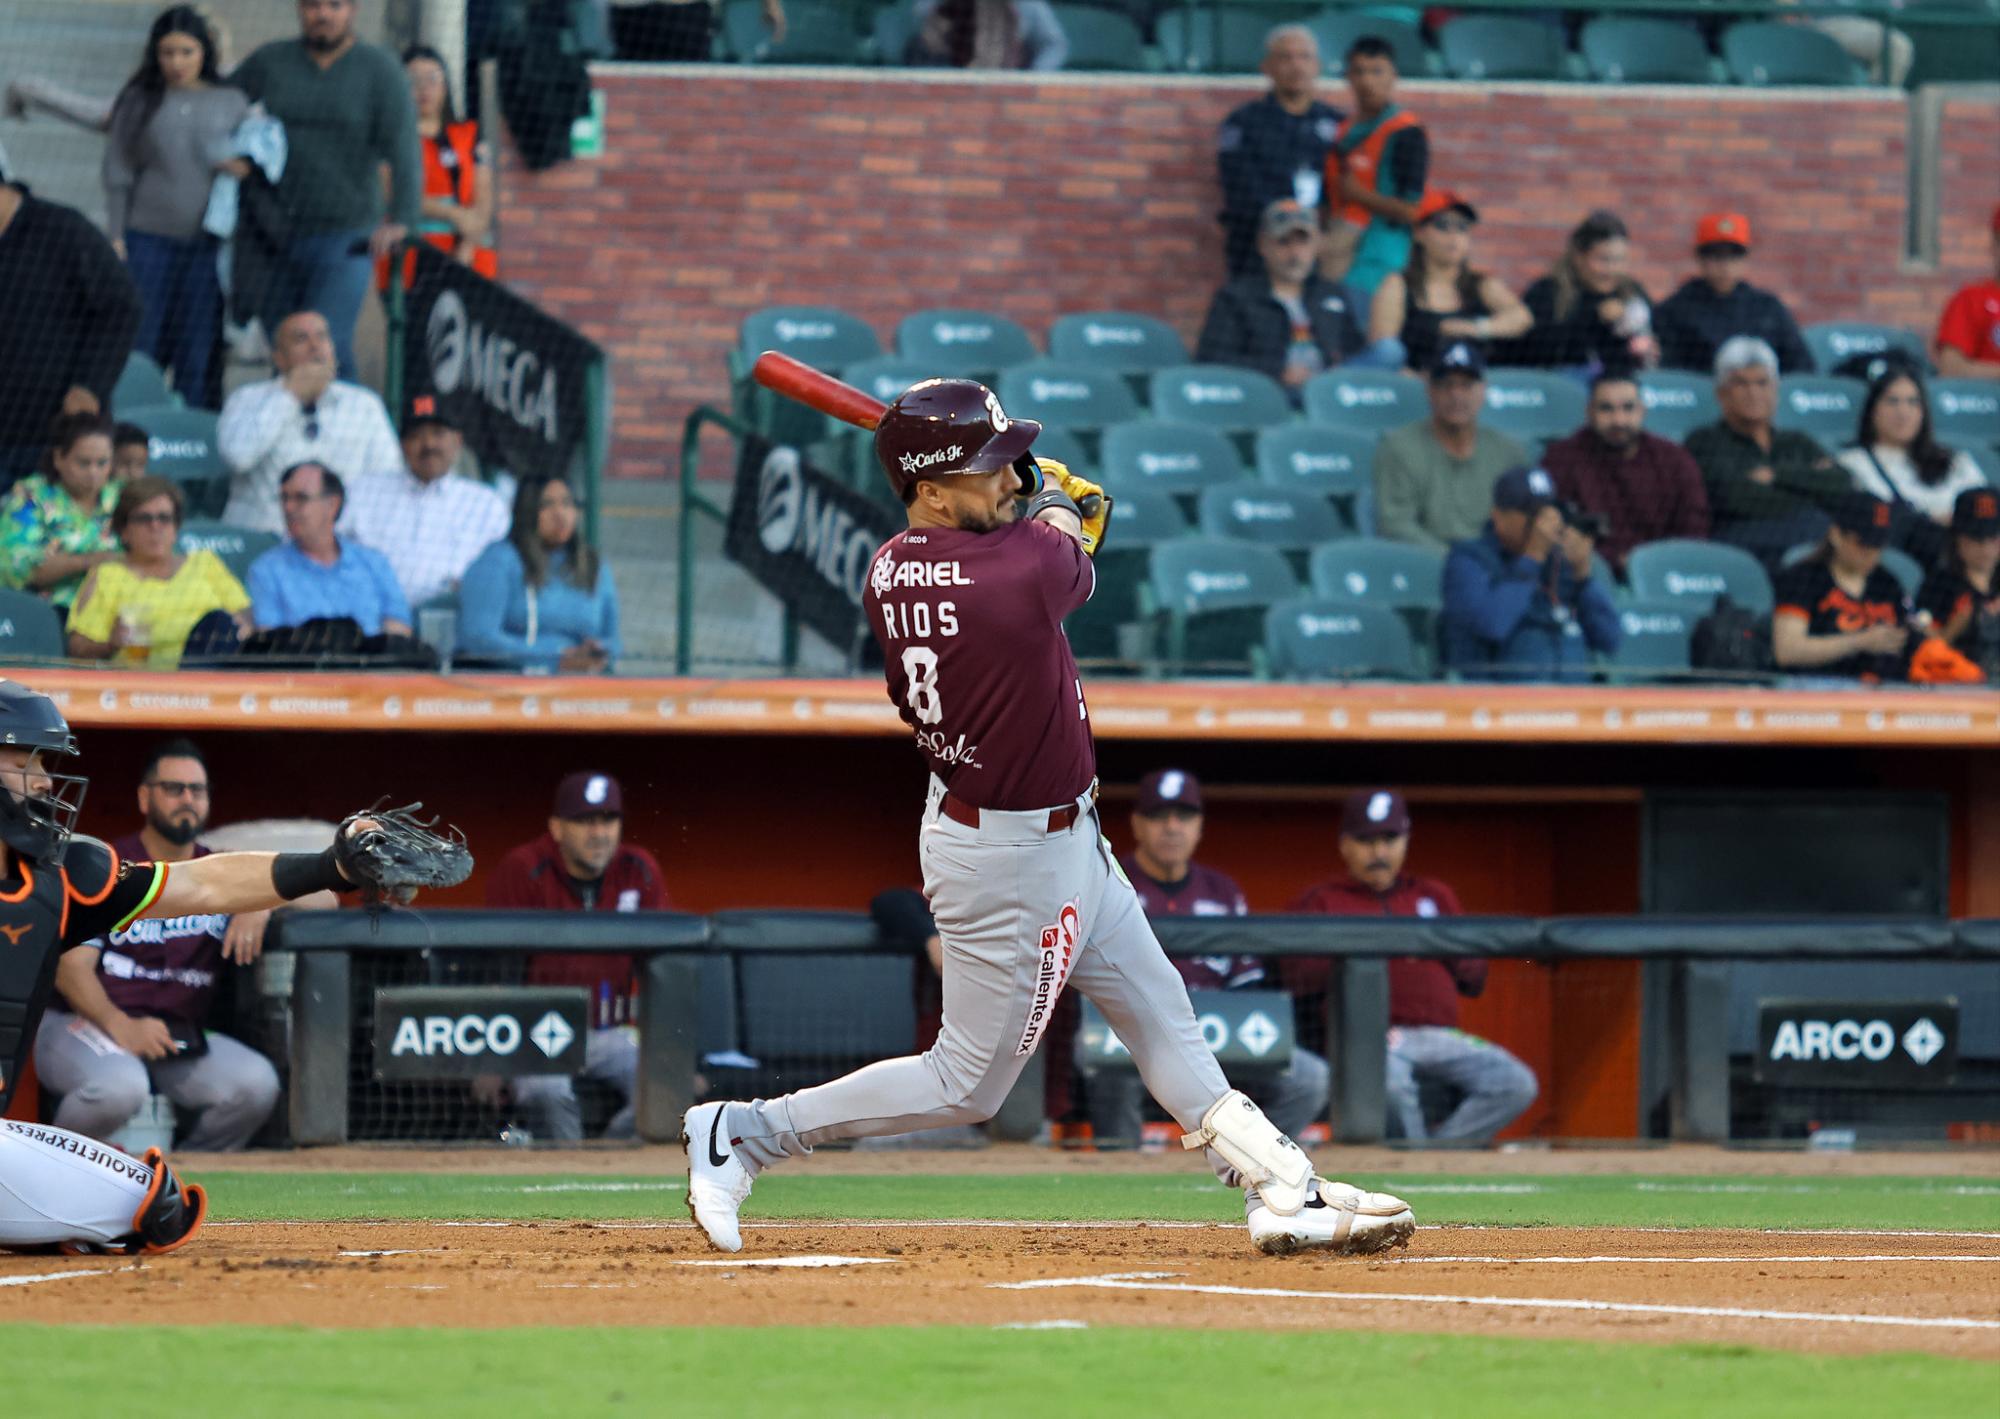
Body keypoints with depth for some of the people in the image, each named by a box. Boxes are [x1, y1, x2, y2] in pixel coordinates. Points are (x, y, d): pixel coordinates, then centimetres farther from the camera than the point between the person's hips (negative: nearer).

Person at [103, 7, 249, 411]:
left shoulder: (231, 102, 8)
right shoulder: (140, 101, 6)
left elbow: (252, 153, 16)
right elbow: (118, 173, 6)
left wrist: (246, 165, -8)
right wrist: (115, 236, 0)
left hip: (208, 241, 0)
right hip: (149, 237, 0)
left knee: (199, 348, 0)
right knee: (142, 345, -1)